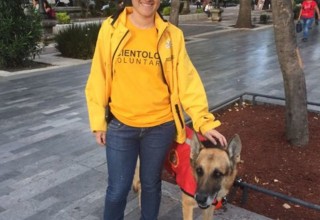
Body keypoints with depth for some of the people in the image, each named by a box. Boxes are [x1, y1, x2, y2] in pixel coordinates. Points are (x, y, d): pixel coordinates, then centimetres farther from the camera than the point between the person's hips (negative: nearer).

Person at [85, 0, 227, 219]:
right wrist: (98, 121, 0)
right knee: (118, 188, 9)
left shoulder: (172, 35, -3)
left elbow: (187, 80, -5)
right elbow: (99, 78, 0)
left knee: (151, 183, 18)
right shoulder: (111, 28, -4)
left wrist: (204, 121, -12)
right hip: (120, 125, 0)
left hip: (160, 126, 1)